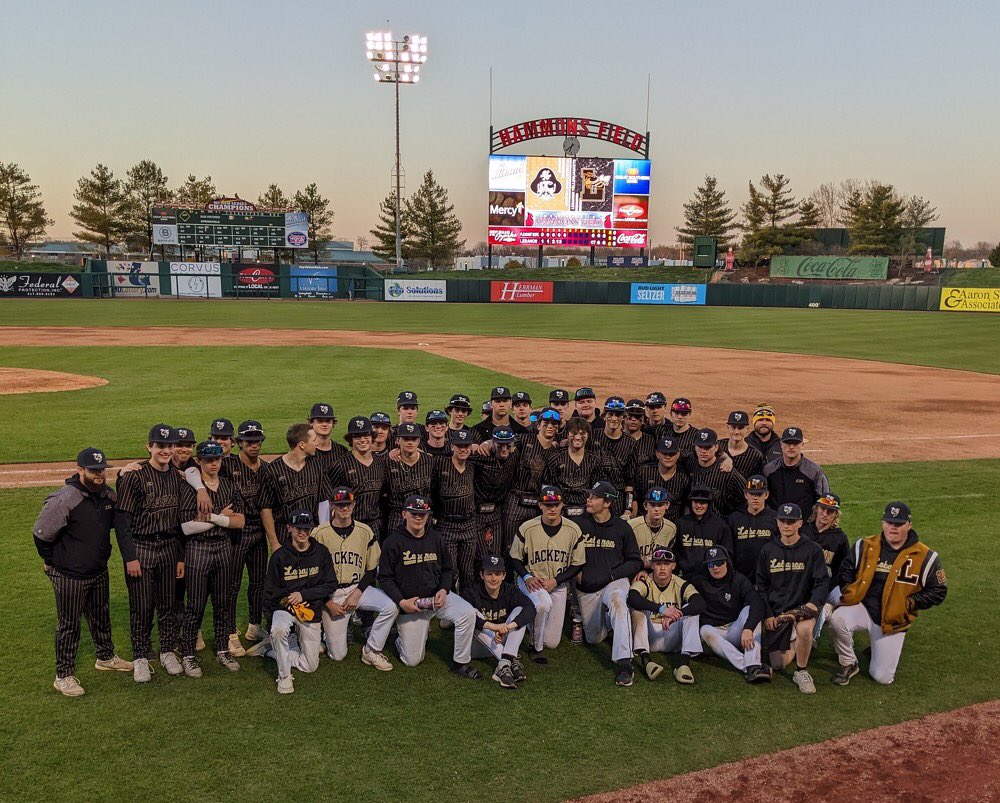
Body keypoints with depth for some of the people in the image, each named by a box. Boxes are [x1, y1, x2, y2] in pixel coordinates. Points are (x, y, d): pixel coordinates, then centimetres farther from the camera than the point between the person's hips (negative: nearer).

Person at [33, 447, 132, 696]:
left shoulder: (108, 494, -1)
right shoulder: (63, 500, -22)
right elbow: (41, 534, -14)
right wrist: (51, 563, -5)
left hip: (99, 572, 7)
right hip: (69, 577, -7)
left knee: (101, 618, 22)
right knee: (68, 625, 5)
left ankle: (105, 657, 41)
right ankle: (64, 676, 16)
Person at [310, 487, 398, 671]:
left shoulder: (365, 531, 0)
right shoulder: (320, 533, -7)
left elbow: (372, 569, 5)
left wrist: (357, 593, -8)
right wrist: (328, 602, -8)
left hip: (358, 588, 2)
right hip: (330, 593, -2)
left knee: (391, 606, -26)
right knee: (338, 655, -4)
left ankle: (371, 651, -7)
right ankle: (328, 631, 30)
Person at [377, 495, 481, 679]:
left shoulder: (436, 538, 4)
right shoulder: (393, 542, -8)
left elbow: (447, 569, 13)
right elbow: (385, 578, -5)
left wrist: (444, 589, -7)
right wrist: (401, 602, -17)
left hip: (437, 596, 3)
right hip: (409, 604, -3)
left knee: (468, 613, -26)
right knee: (412, 660, 0)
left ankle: (460, 663, -10)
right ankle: (401, 637, 35)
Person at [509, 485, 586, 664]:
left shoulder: (573, 530, -9)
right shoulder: (527, 528, -12)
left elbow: (578, 564, -3)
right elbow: (515, 558, 0)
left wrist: (555, 581, -14)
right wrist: (527, 577, -17)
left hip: (559, 584, 2)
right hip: (531, 580, -2)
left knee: (552, 642, 2)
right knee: (544, 603, -38)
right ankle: (536, 647, -15)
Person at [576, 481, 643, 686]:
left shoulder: (622, 528, 2)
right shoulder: (579, 525, 2)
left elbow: (635, 562, 6)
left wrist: (611, 575, -8)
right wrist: (576, 572, -6)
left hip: (615, 582, -2)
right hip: (586, 588, 3)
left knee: (617, 600, -38)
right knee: (594, 639, 5)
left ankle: (624, 663, -43)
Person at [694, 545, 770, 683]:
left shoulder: (738, 580, -2)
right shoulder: (701, 583, 4)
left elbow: (757, 603, -19)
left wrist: (748, 628, -35)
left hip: (734, 633, 0)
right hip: (714, 631, 0)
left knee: (749, 610, -26)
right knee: (706, 630, -33)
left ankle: (753, 666, -43)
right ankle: (747, 667, -47)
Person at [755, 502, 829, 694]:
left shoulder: (812, 550, -1)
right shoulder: (768, 550, 5)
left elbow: (822, 582, -3)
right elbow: (761, 586, 8)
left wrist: (815, 602, -21)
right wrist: (767, 614, -1)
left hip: (802, 606, -2)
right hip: (775, 611, 2)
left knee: (804, 630, -38)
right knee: (777, 665, -4)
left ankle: (801, 673, -12)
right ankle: (794, 646, 30)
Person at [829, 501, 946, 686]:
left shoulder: (925, 557, -7)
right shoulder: (865, 546, -2)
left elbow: (938, 591, -1)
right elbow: (845, 569, 11)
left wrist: (908, 603, -10)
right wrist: (848, 591, -6)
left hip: (893, 621, -1)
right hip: (861, 607, 1)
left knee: (882, 677, -3)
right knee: (837, 620, -33)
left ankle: (888, 648, 32)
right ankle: (848, 664, -6)